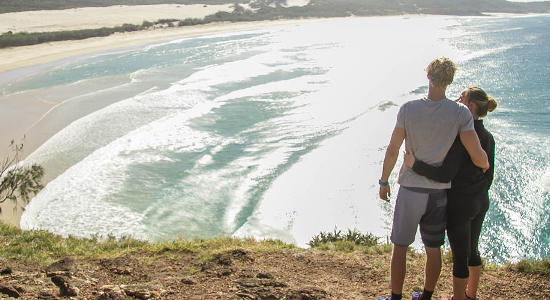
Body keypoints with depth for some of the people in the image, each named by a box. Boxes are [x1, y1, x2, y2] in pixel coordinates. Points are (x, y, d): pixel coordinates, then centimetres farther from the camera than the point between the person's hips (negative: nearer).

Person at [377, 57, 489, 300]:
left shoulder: (408, 109, -12)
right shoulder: (461, 113, -10)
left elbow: (392, 151, -8)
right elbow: (478, 156, -11)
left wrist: (383, 182, 6)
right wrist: (486, 166, 13)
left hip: (411, 191, -2)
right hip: (440, 192, 2)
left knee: (400, 247, 11)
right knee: (433, 249, 18)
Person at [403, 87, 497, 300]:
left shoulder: (460, 136, -22)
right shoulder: (488, 137, 3)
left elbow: (446, 175, -26)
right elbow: (488, 174, 11)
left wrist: (415, 165, -22)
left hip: (459, 204, -8)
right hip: (481, 202, 8)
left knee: (460, 256, 7)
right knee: (471, 250, 23)